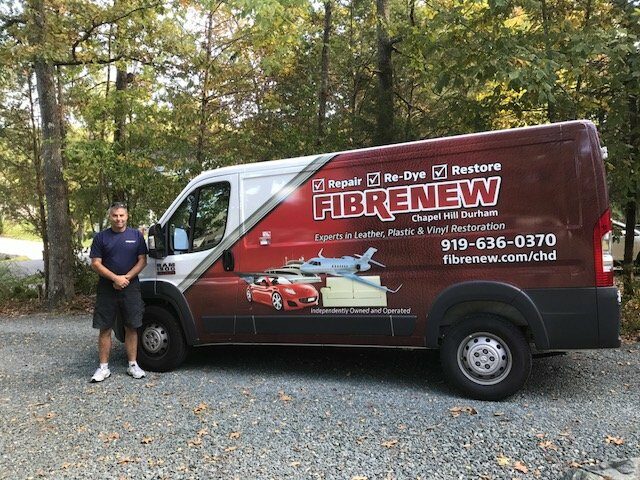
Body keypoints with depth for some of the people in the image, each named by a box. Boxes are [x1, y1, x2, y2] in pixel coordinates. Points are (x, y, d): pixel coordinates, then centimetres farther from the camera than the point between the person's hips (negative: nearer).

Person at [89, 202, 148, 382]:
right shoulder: (101, 237, 3)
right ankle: (104, 368, 13)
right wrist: (115, 278, -15)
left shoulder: (136, 236, 5)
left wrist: (126, 278, -11)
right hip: (107, 289, 0)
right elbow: (96, 264, -3)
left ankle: (133, 365, 16)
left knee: (131, 328, 6)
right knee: (105, 329, 4)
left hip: (131, 288, 1)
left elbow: (142, 261, 2)